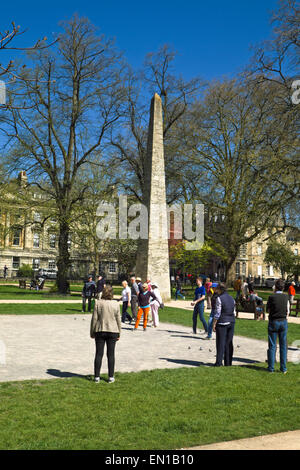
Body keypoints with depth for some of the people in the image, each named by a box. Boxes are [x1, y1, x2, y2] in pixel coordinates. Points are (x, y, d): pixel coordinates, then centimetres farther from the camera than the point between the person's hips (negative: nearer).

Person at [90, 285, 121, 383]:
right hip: (112, 331, 1)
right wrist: (119, 333, 11)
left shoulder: (98, 303, -7)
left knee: (99, 354, 7)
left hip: (100, 331, -1)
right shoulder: (115, 304, -3)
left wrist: (92, 332, 5)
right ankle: (111, 377, 11)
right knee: (111, 354, 7)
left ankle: (97, 376, 10)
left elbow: (94, 319, -5)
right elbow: (118, 320, 2)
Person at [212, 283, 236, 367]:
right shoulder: (231, 298, 10)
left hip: (222, 323, -6)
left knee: (220, 343, -1)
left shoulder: (219, 298, -12)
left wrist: (214, 324, -9)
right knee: (229, 343, 11)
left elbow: (217, 313, -15)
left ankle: (219, 362, 0)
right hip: (231, 322, 6)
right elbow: (234, 312, 13)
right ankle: (228, 362, 16)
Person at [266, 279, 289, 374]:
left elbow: (268, 310, 1)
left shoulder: (271, 297, -11)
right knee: (283, 345, 9)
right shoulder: (286, 297, -2)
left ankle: (271, 367, 9)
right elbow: (288, 311, 4)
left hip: (273, 322, -2)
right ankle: (283, 368, 12)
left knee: (272, 346, 5)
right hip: (283, 322, 2)